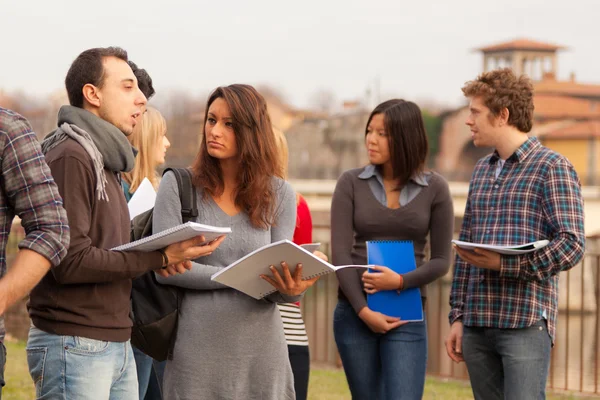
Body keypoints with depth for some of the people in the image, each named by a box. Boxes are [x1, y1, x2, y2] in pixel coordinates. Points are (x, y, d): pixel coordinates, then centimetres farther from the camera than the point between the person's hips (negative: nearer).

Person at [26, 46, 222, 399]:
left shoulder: (106, 161, 17)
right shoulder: (71, 156, -12)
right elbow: (71, 261, -18)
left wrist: (161, 258, -3)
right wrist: (159, 258, -16)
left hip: (118, 344, 9)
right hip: (75, 345, -9)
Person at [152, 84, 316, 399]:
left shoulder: (279, 195, 4)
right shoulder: (177, 184, -2)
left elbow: (282, 277, 0)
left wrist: (291, 289, -24)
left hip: (262, 349, 2)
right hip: (198, 349, -2)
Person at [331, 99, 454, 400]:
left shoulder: (434, 188, 1)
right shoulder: (351, 183, 2)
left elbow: (441, 260, 1)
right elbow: (340, 253, -4)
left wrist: (400, 282, -16)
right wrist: (363, 310, -12)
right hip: (354, 313, 1)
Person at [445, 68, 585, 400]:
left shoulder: (552, 168, -3)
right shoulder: (482, 171, 18)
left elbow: (572, 245, -12)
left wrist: (505, 264, -21)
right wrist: (458, 316, 15)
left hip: (526, 323, -7)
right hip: (478, 324, 7)